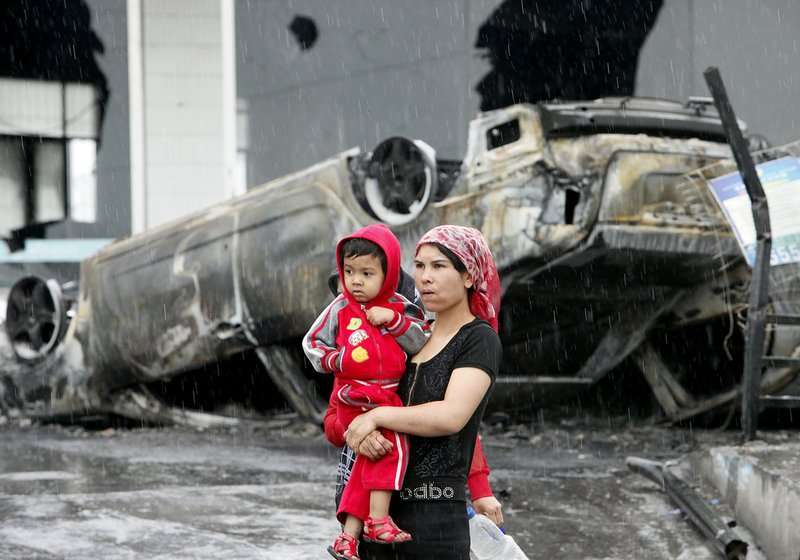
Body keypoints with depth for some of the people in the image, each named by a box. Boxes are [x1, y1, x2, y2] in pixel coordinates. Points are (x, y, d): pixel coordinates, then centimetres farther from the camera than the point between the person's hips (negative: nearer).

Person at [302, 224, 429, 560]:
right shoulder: (341, 309, 0)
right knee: (391, 444, -23)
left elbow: (423, 344, -1)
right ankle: (378, 520, -21)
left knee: (371, 462, 1)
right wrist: (336, 359, -11)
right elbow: (311, 343, 6)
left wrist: (394, 320, -13)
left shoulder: (399, 308, 5)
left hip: (389, 398, 4)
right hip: (355, 397, -4)